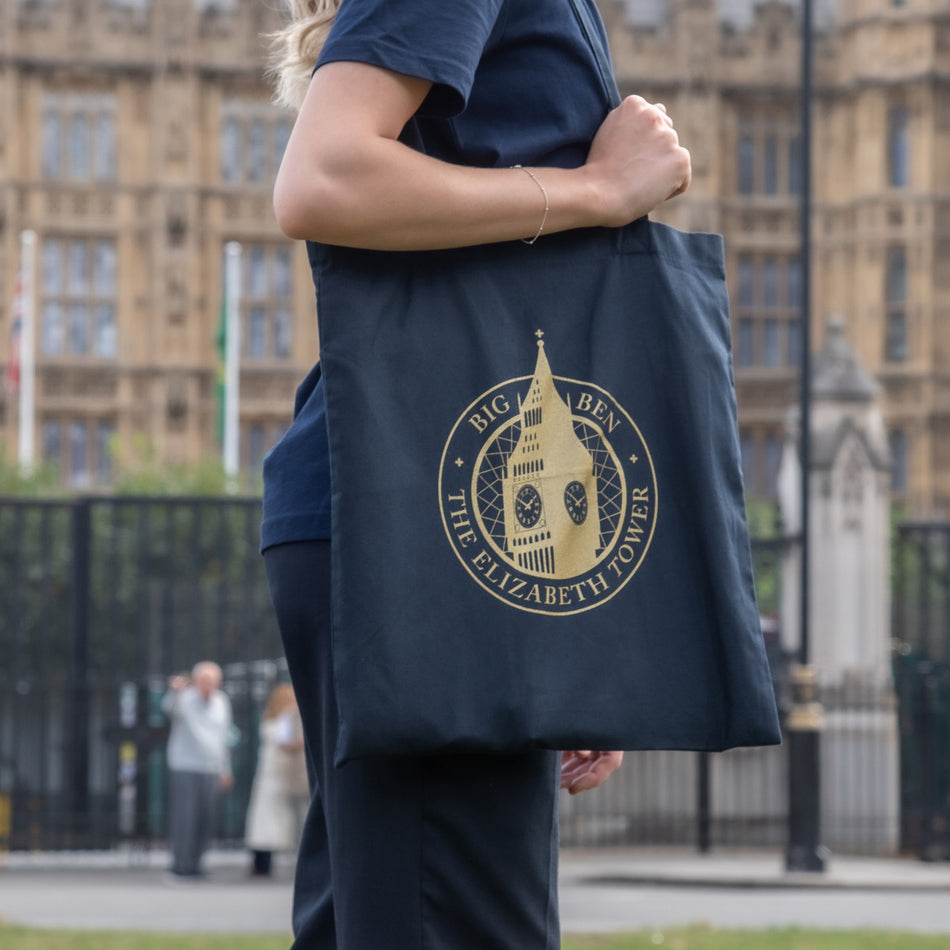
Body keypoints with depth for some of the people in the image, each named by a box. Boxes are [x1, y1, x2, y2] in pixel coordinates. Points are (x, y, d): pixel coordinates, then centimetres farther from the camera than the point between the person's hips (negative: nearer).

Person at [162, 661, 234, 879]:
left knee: (207, 820, 5)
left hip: (211, 771, 6)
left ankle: (194, 863, 14)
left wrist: (225, 770, 23)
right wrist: (174, 691, -53)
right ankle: (181, 864, -6)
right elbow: (168, 707, -30)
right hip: (184, 769, -6)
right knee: (185, 818, -10)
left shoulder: (222, 702, 12)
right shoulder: (185, 700, -7)